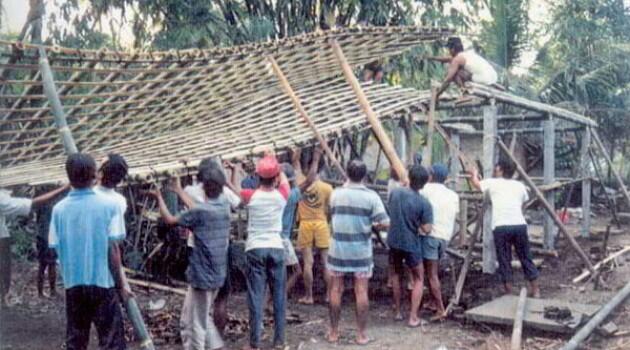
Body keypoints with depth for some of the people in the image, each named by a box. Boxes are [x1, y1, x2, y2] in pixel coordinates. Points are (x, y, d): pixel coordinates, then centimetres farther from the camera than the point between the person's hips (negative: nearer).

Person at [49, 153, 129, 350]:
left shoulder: (59, 209, -1)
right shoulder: (109, 205, -10)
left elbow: (57, 248, 2)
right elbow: (113, 249, -9)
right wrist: (120, 286, -1)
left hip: (72, 284, 4)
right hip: (103, 283, -3)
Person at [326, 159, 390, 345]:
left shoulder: (336, 194, -2)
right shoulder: (371, 196, -9)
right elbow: (385, 224, -13)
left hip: (339, 248, 2)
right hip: (361, 250, -1)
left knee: (336, 290, 11)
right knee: (361, 292, 6)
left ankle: (333, 332, 19)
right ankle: (361, 334, 12)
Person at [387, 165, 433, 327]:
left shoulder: (394, 192, -5)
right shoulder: (424, 203, -17)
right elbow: (426, 229, -14)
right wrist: (416, 223, 3)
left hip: (394, 241, 4)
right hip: (411, 244, -4)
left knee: (396, 274, 23)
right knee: (418, 279, 13)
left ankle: (397, 312, 28)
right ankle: (413, 317, 7)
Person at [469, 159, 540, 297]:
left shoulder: (493, 183, 10)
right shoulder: (519, 185, 17)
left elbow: (476, 183, 24)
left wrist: (474, 173, 44)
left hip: (501, 227, -3)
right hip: (520, 225, 3)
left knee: (504, 261, 5)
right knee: (526, 258, 14)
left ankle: (509, 294, 6)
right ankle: (535, 291, 19)